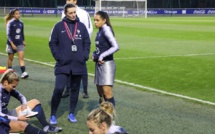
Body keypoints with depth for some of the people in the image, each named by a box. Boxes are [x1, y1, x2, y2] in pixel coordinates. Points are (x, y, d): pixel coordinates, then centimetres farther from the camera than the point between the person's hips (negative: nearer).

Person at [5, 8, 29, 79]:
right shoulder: (10, 23, -11)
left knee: (21, 58, -10)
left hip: (20, 43, 3)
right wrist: (12, 44, -19)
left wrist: (23, 41, 17)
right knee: (10, 58, 13)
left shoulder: (21, 23, 3)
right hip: (11, 43, -3)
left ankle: (23, 73, -17)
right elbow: (8, 34, -13)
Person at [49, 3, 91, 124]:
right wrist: (58, 57, -7)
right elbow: (53, 43, 3)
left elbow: (87, 43, 10)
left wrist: (85, 56, -2)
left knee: (75, 89, 11)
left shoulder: (81, 26, 5)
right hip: (63, 65, -3)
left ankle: (71, 114, 23)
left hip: (79, 65, 3)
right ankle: (53, 115, 4)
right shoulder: (59, 26, -1)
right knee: (58, 89, -10)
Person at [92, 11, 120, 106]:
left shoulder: (106, 30, -12)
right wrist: (94, 54, 7)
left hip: (107, 64, -9)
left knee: (107, 91, -12)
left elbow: (116, 47, -22)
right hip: (99, 64, 9)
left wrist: (102, 56, -19)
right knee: (100, 91, 14)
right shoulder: (100, 31, 12)